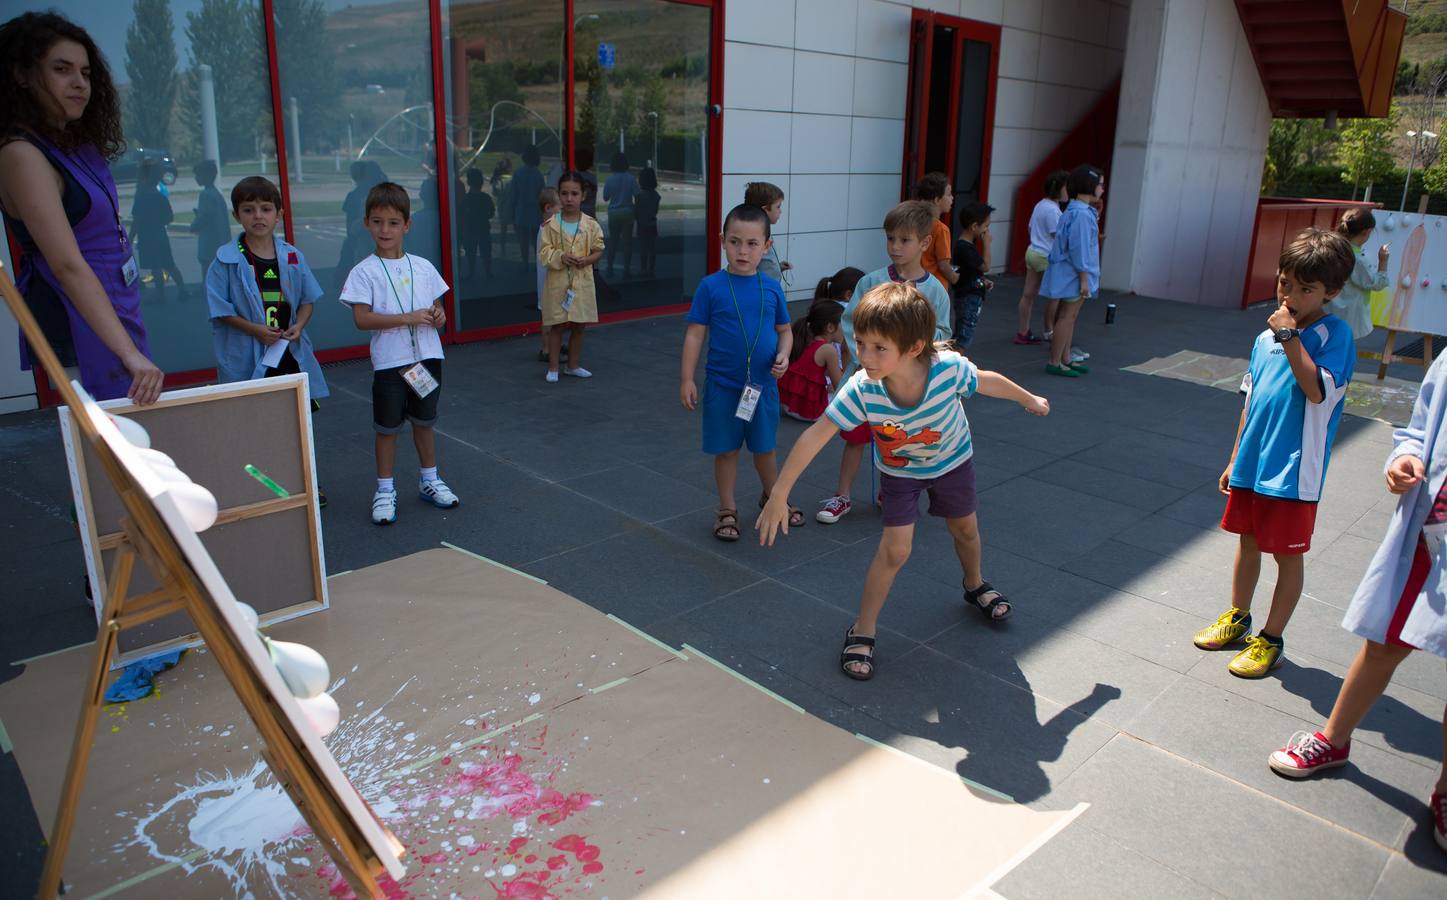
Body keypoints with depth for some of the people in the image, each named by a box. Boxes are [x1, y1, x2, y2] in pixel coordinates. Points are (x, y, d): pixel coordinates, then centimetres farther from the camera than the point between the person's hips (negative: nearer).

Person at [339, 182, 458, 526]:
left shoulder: (422, 267, 5)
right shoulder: (364, 272, -7)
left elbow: (436, 305, 14)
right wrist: (408, 318, -21)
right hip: (390, 362, -4)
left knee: (425, 421, 16)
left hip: (427, 356, 4)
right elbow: (362, 318, -14)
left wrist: (439, 315, -10)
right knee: (387, 427, 6)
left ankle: (429, 480, 31)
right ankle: (385, 490, 18)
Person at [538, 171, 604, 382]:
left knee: (579, 325, 10)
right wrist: (561, 257, -21)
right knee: (556, 325, 5)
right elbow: (544, 252, -4)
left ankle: (573, 365, 26)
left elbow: (599, 250, 5)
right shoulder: (550, 224, -5)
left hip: (582, 281, 2)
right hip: (557, 282, -2)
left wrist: (587, 259, -15)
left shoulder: (591, 224, -1)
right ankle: (553, 367, 15)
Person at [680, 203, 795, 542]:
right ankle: (727, 510, 26)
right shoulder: (711, 286, -8)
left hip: (763, 385, 2)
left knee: (764, 447, 17)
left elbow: (784, 330, 10)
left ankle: (772, 496, 40)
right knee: (726, 450, 9)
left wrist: (783, 355, -10)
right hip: (722, 386, -2)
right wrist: (687, 379, -7)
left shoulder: (772, 288, 0)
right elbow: (695, 333, -5)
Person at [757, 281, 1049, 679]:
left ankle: (975, 586, 54)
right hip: (899, 471, -2)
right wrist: (780, 494, -38)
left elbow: (988, 381, -15)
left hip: (952, 460, 2)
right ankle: (862, 630, 6)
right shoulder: (862, 389, -39)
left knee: (965, 530, 23)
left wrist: (1029, 399, 5)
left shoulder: (949, 368, -37)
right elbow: (815, 436, -37)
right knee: (895, 549, -10)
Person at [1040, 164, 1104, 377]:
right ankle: (1054, 362, 2)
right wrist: (1084, 278, -20)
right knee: (1067, 317, -4)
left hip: (1069, 274, 10)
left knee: (1069, 317, 15)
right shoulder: (1081, 214, -20)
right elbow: (1079, 248, -22)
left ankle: (1065, 359, 23)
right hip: (1073, 273, -10)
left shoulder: (1076, 210, 11)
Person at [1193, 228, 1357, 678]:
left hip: (1294, 471, -6)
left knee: (1288, 554, 8)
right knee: (1248, 541, 19)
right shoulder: (1267, 336, 6)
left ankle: (1271, 640, 22)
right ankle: (1237, 619, 37)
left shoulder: (1335, 334, -11)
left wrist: (1290, 337, -26)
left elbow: (1318, 390, -27)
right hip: (1251, 464, 6)